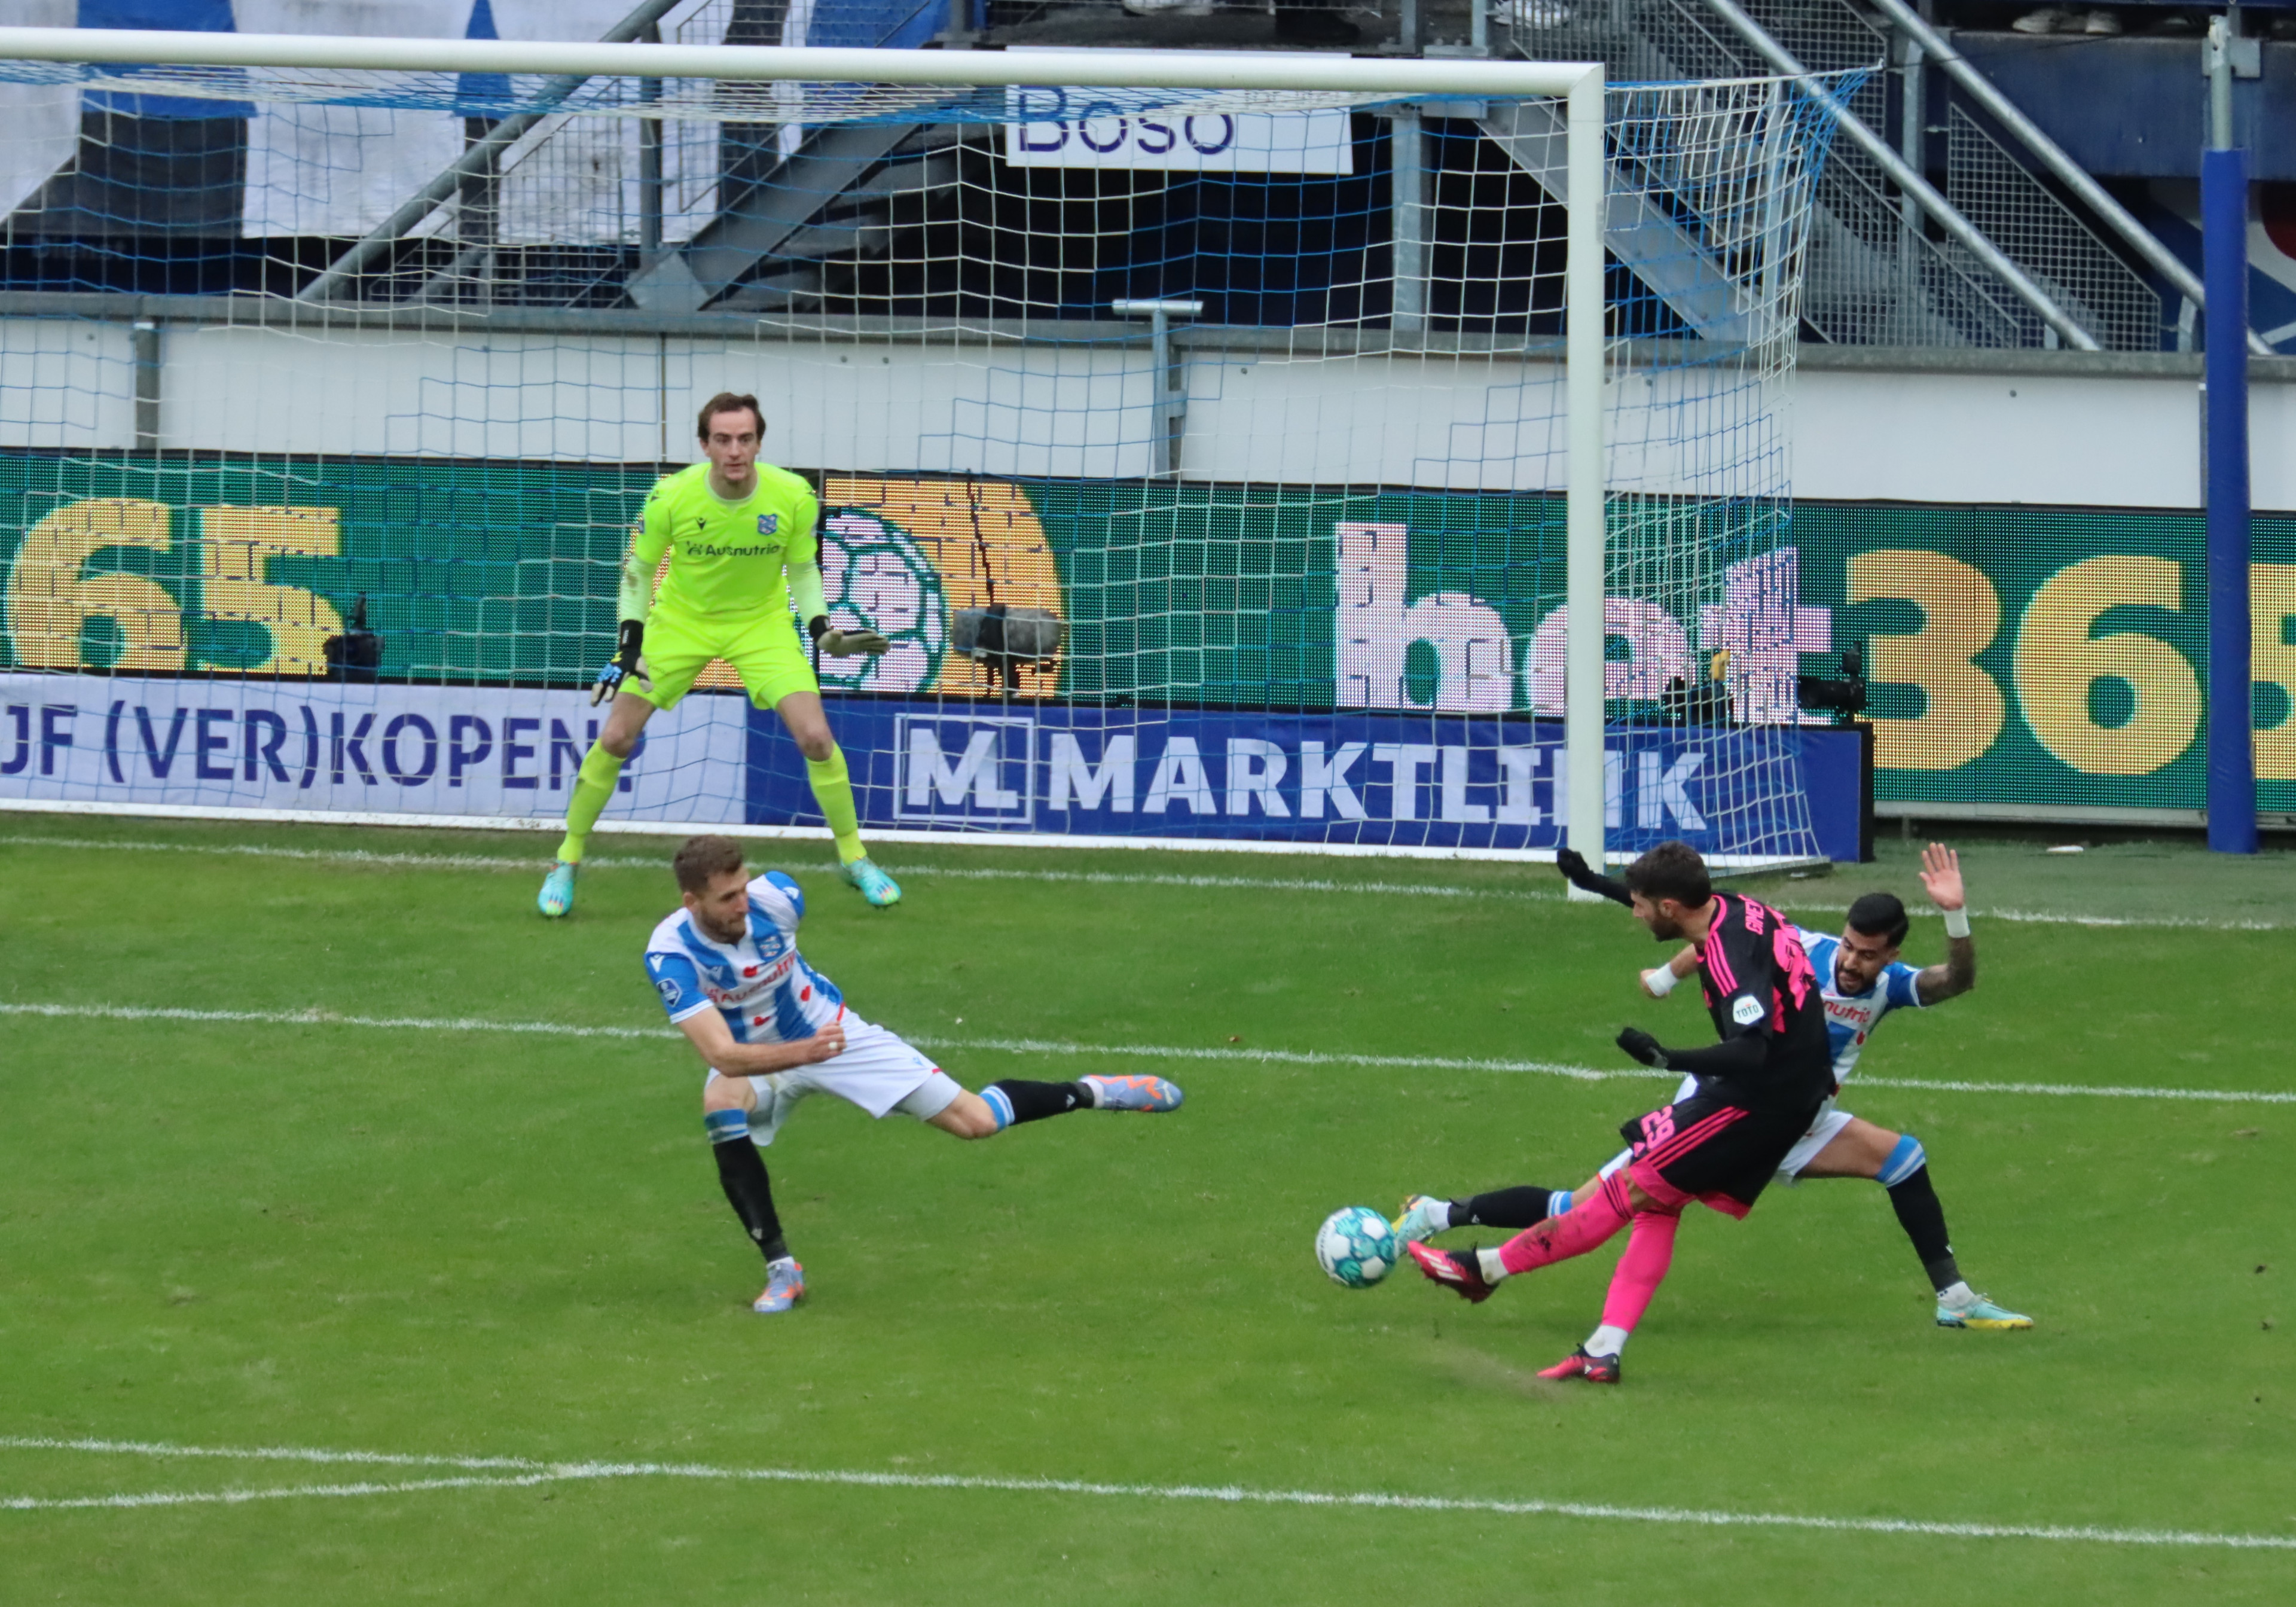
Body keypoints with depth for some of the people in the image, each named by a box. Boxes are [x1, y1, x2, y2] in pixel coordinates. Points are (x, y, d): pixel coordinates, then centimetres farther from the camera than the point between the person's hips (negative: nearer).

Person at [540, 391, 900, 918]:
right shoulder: (670, 497, -24)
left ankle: (854, 858, 9)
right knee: (615, 739, -5)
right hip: (681, 620, 0)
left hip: (762, 623, 0)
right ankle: (567, 862, 14)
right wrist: (629, 643, -13)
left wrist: (822, 627, -16)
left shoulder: (793, 497, -21)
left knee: (816, 737, -13)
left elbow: (803, 569, -2)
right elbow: (639, 568, -6)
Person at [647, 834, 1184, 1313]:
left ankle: (1088, 1093, 25)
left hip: (828, 1028, 1)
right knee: (721, 1108, -36)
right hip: (754, 1058, -1)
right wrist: (802, 1052, -54)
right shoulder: (671, 954, -33)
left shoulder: (775, 896, -26)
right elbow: (722, 1056, -39)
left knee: (974, 1121, -4)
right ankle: (781, 1269, -23)